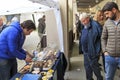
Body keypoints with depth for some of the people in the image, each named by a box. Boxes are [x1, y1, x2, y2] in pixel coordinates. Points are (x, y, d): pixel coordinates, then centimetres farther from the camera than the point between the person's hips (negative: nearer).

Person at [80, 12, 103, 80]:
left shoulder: (95, 25, -18)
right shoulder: (84, 27, 8)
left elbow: (101, 38, -20)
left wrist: (98, 50, -19)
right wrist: (83, 49, 12)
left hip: (93, 51, -8)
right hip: (86, 51, 8)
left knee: (93, 65, 3)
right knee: (87, 66, 16)